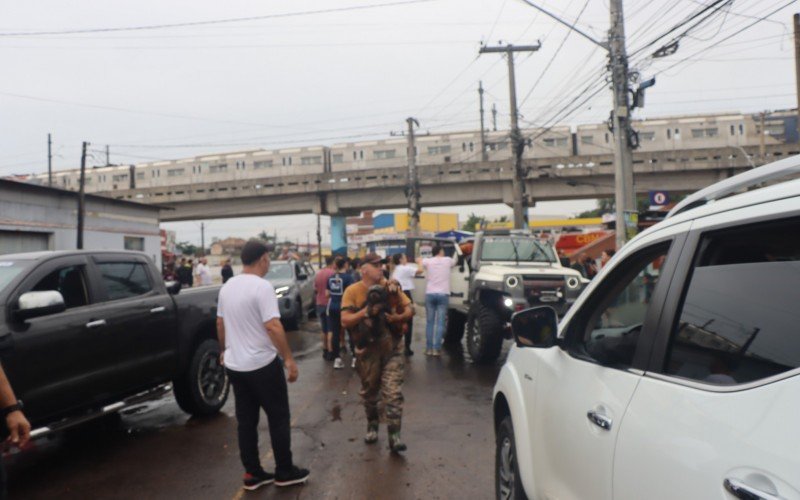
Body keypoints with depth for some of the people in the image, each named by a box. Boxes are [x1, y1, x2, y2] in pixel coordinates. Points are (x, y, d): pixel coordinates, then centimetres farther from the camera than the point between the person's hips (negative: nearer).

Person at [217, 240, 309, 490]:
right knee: (279, 418, 7)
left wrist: (224, 351, 27)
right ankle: (285, 472, 17)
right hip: (262, 365, -7)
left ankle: (252, 473, 22)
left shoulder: (227, 286, 6)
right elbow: (273, 326, -25)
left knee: (246, 421, 14)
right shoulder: (262, 286, -18)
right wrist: (289, 358, -20)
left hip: (234, 365, 7)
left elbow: (220, 323, 14)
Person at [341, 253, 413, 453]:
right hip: (367, 350, 0)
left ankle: (394, 435, 0)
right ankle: (372, 425, 39)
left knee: (393, 393, -7)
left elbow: (410, 309, 1)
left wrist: (398, 317, -19)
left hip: (392, 349, 1)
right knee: (369, 392, 16)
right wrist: (366, 311, -26)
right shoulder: (353, 291, -7)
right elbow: (345, 321, -13)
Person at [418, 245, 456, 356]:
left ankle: (429, 348, 7)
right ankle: (437, 349, -5)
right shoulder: (447, 260, 6)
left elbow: (418, 260, 26)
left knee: (429, 322, 8)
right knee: (440, 323, -1)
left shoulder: (427, 261, 5)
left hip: (430, 294, 1)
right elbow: (455, 262, 30)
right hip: (443, 294, -1)